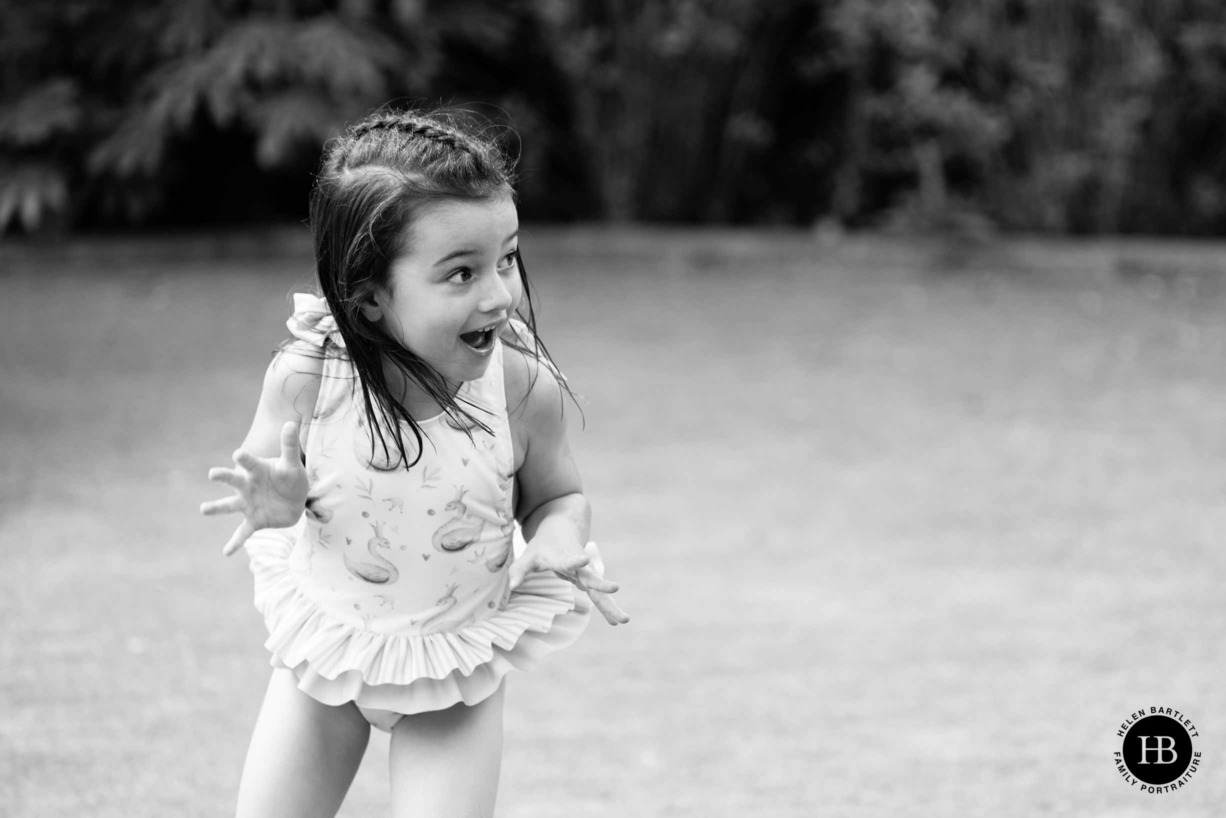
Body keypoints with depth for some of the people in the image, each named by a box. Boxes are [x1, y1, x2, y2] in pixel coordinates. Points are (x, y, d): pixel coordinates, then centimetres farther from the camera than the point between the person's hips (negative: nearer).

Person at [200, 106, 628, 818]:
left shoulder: (524, 386, -23)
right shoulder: (307, 378, -23)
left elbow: (557, 496, -5)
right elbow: (257, 477, -7)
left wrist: (558, 540, -27)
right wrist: (275, 502, -29)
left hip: (458, 661, -1)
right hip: (327, 644, 1)